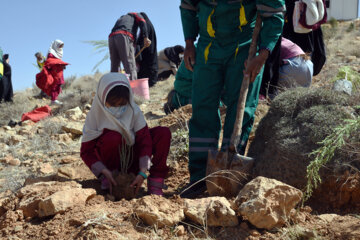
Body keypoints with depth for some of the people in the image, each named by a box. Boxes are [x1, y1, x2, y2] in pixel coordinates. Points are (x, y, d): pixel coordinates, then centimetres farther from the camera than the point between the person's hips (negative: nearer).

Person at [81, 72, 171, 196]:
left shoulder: (134, 110, -13)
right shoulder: (95, 115, -18)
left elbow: (144, 140, -16)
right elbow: (86, 152, -16)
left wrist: (142, 172, -26)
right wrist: (105, 172, -30)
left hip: (131, 156, 3)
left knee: (164, 133, -16)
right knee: (114, 138, -36)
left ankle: (155, 184, -14)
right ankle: (108, 182, -13)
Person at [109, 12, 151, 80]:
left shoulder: (120, 18, 42)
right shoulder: (135, 15, 27)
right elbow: (142, 22, 3)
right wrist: (146, 38, -9)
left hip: (111, 38, 6)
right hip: (124, 36, -6)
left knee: (114, 67, 5)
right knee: (130, 67, -12)